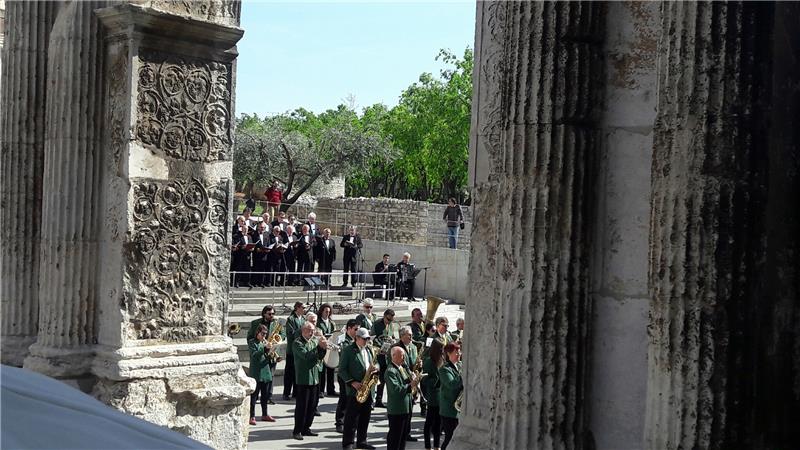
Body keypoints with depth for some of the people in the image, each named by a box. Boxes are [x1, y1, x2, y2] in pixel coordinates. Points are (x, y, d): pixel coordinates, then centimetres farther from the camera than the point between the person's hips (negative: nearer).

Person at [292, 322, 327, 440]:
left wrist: (323, 348, -10)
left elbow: (319, 357, 8)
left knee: (313, 404, 11)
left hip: (315, 377, 7)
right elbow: (306, 355, -22)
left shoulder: (314, 341, 12)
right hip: (303, 378, -7)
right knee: (302, 405, -5)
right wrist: (319, 346, -22)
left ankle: (306, 428, 22)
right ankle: (297, 431, 1)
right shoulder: (297, 343, -8)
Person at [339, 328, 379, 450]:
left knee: (365, 417, 9)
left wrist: (375, 370, -2)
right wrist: (352, 382, -16)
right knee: (351, 418, -3)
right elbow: (342, 369, -7)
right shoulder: (348, 351, -4)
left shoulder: (368, 351, 16)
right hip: (354, 390, -6)